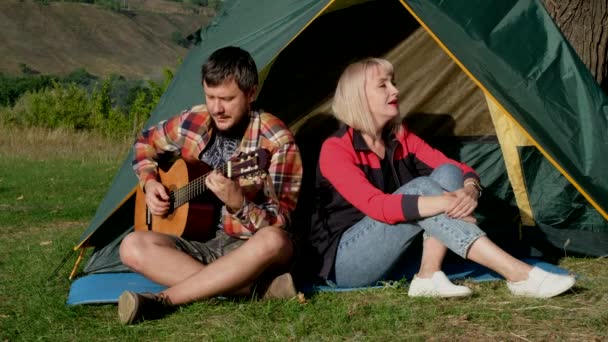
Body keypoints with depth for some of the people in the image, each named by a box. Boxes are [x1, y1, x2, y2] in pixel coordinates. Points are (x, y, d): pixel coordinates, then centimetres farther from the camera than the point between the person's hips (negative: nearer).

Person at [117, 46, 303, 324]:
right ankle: (256, 288, -30)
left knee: (274, 242, -39)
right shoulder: (193, 122, 1)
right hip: (199, 243, 5)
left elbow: (278, 225, -17)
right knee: (133, 247, -21)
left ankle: (162, 301, -33)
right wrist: (150, 183, 3)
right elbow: (146, 143, 22)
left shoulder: (276, 142, -14)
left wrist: (238, 203, -36)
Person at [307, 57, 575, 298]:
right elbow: (375, 206, -30)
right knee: (420, 188, -30)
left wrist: (470, 190, -25)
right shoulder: (335, 150, -15)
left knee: (448, 174, -13)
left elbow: (463, 171, 0)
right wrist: (444, 203, -38)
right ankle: (520, 276, -37)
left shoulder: (401, 139, 6)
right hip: (345, 264, -7)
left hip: (394, 258, 7)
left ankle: (429, 276, -24)